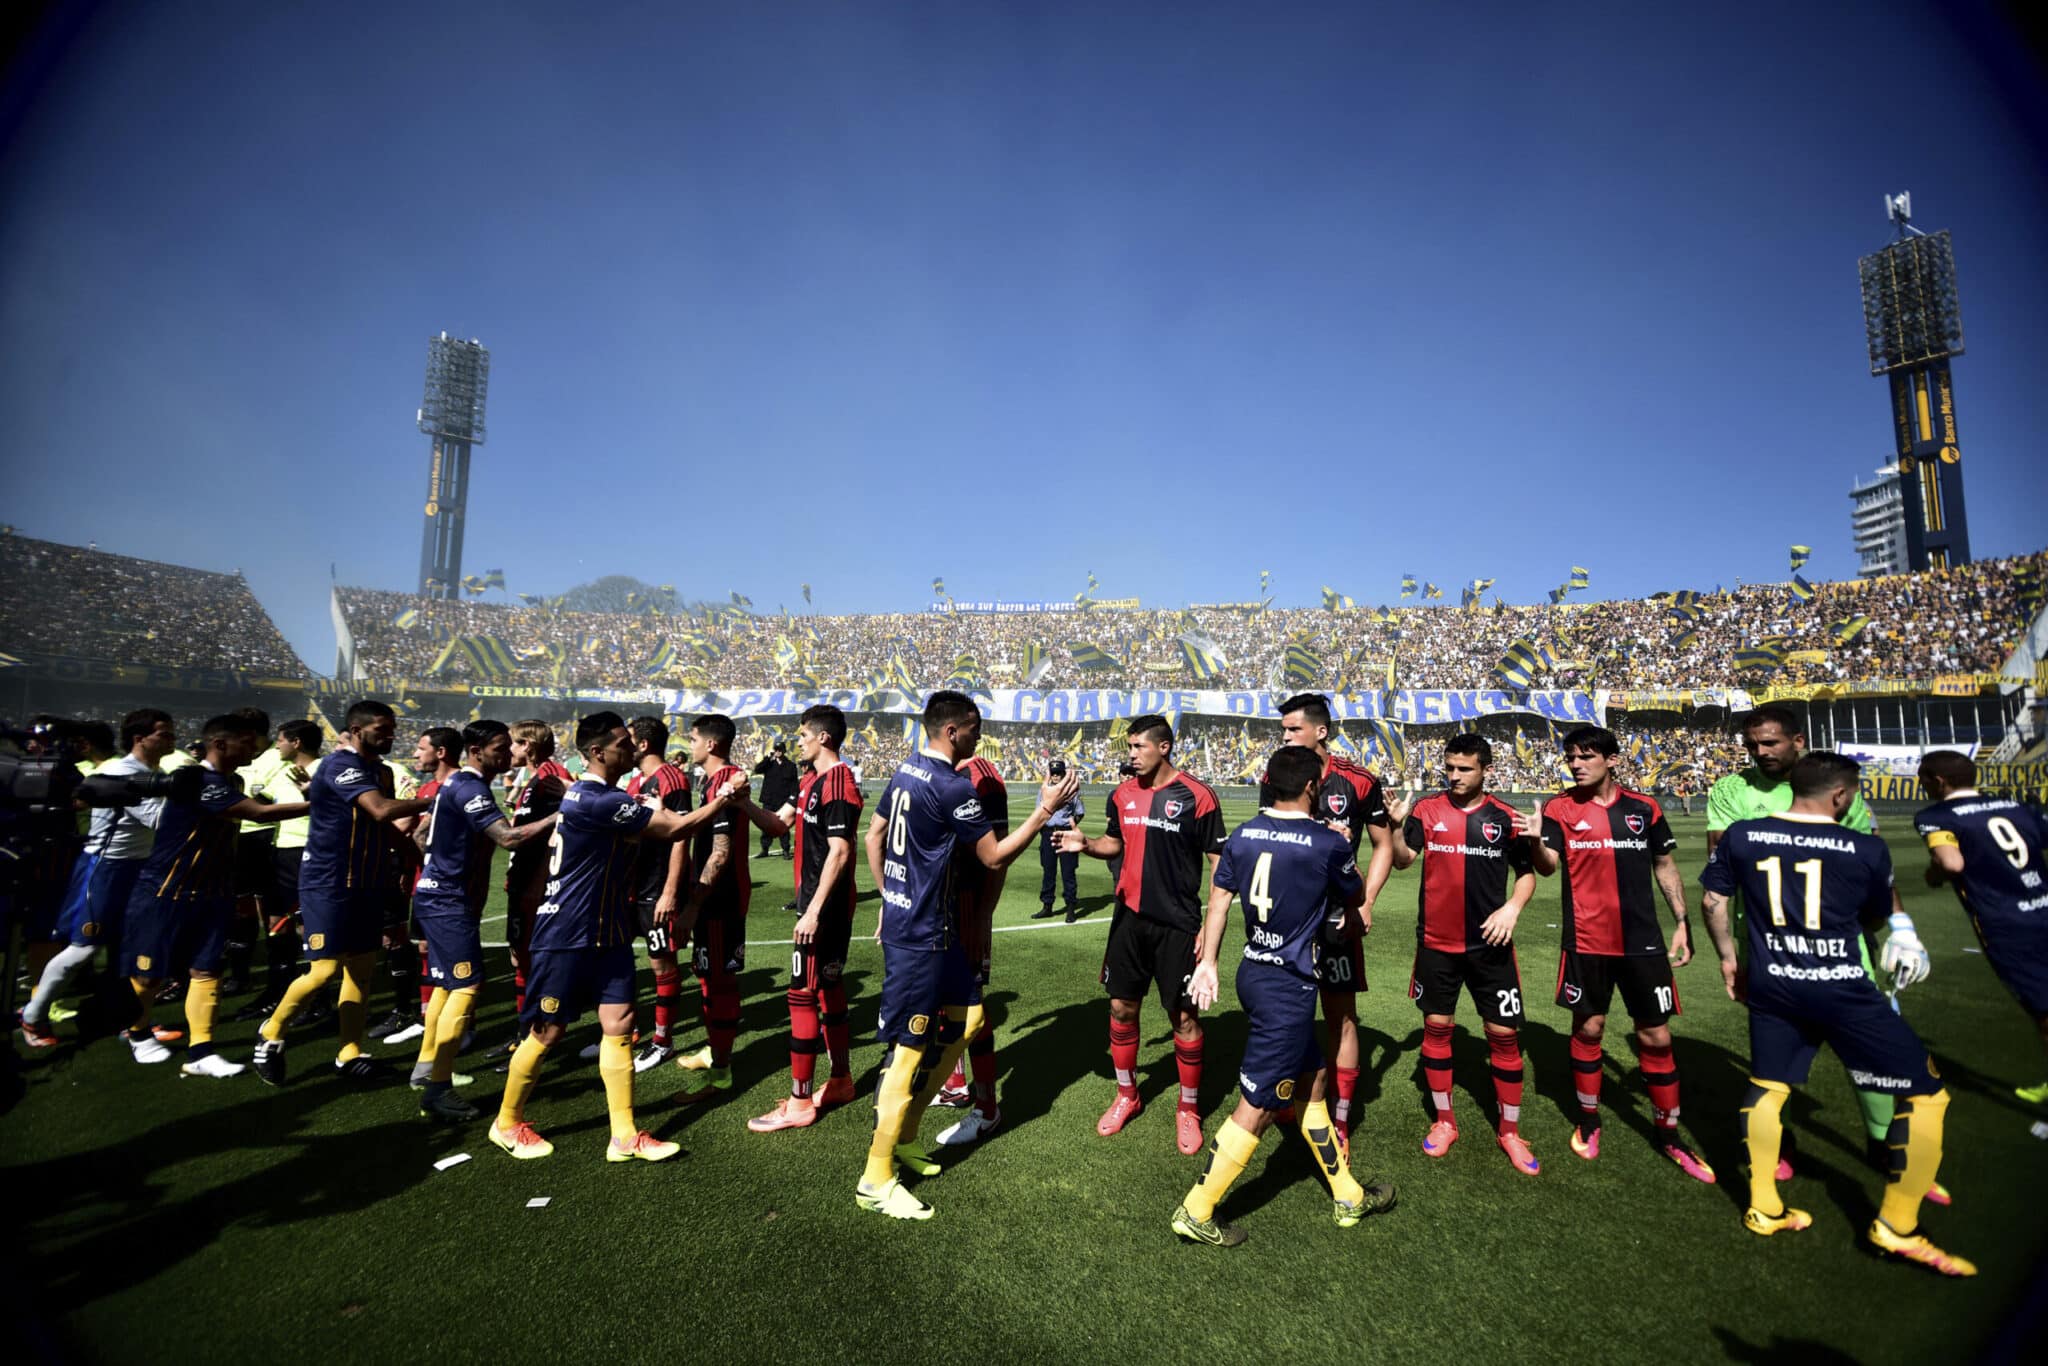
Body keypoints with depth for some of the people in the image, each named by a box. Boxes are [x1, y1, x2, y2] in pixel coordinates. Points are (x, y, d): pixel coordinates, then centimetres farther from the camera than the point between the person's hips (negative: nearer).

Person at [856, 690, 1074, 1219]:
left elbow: (873, 835, 17)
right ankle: (876, 1179, 14)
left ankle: (903, 1136, 29)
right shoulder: (952, 787, -20)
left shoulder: (906, 771, 8)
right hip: (921, 933, -10)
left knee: (965, 1018, 17)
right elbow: (994, 857, -14)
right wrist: (1045, 809, -9)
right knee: (910, 1048, 0)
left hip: (902, 916, 10)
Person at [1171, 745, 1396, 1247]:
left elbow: (1218, 900, 6)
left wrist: (1207, 963, 14)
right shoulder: (1328, 844, -14)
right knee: (1257, 1106, 4)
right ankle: (1196, 1212, 14)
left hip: (1253, 973, 7)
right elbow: (1355, 897, 5)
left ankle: (1348, 1196, 38)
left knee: (1313, 1077, 22)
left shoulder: (1241, 835, 0)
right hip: (1288, 986, -7)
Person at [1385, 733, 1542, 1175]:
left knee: (1504, 1032, 5)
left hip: (1489, 943, 0)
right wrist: (1397, 824, -28)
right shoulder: (1427, 810, -2)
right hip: (1436, 941, 0)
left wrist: (1512, 908, -11)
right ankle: (1444, 1120, 27)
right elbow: (1403, 860, -10)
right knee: (1436, 1026, 9)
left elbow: (1526, 873, 7)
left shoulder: (1504, 817, -2)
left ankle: (1510, 1130, 24)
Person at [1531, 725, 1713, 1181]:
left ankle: (1668, 1135, 26)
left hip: (1642, 941, 2)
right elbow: (1548, 865, -14)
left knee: (1656, 1036, 8)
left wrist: (1681, 922, 5)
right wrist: (1535, 841, -35)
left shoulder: (1644, 809, 2)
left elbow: (1665, 867, 11)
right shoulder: (1561, 808, -4)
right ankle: (1588, 1121, 28)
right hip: (1586, 941, -1)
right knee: (1588, 1028, 9)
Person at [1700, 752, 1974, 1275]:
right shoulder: (1867, 849, -8)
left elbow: (1713, 899, 7)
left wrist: (1728, 957, 20)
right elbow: (1878, 918, 10)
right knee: (1925, 1094, 12)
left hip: (1771, 985, 4)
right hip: (1841, 989, -4)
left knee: (1766, 1087, 18)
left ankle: (1764, 1210, 26)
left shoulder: (1741, 836, -2)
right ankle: (1896, 1226, 16)